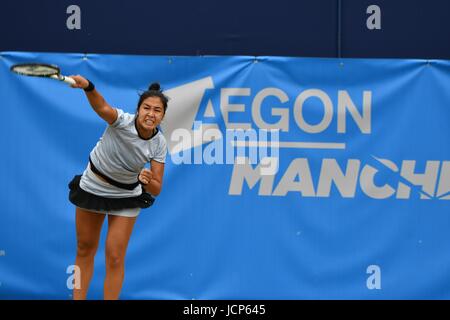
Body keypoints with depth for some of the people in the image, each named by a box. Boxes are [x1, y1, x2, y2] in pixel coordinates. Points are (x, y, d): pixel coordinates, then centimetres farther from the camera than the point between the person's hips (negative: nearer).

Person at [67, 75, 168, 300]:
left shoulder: (159, 144, -18)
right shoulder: (122, 122, -27)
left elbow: (155, 190, -15)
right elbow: (103, 108, -51)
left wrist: (147, 180, -39)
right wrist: (88, 87, -72)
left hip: (126, 197, 1)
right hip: (92, 187, -1)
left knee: (115, 257, -3)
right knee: (85, 249, 12)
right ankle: (78, 299, 26)